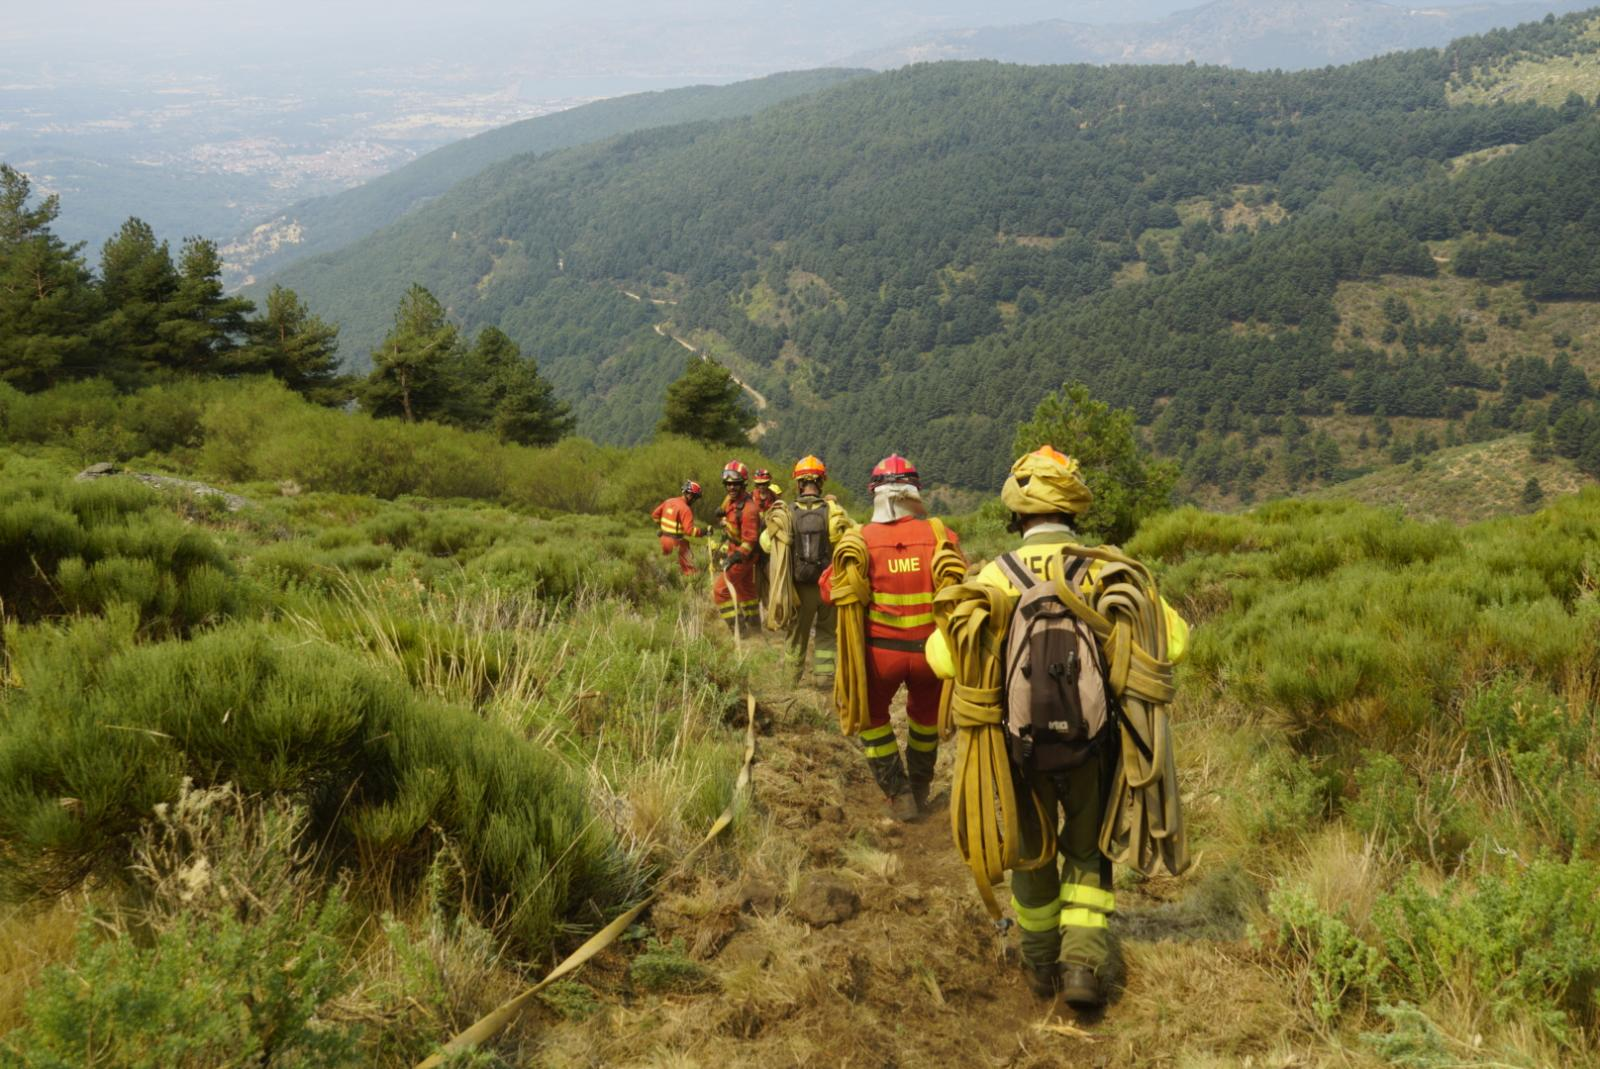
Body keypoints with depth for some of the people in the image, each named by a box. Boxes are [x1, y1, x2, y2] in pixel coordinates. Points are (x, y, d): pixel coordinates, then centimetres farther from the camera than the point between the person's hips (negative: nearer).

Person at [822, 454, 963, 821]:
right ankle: (920, 789, 41)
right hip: (930, 650, 2)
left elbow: (830, 591, -7)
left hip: (880, 651, -1)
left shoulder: (860, 541, -12)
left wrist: (842, 550, 8)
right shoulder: (941, 535, -11)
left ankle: (899, 795, 20)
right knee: (926, 715, 28)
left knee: (872, 717, 23)